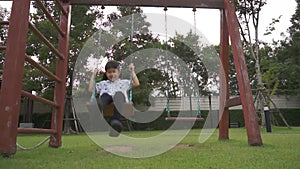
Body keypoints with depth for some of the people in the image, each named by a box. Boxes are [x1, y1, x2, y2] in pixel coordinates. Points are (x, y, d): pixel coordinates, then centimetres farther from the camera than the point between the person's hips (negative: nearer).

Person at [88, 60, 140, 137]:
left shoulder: (124, 82, 35)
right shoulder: (103, 83, 38)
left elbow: (136, 84, 22)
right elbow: (91, 90, 27)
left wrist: (132, 71, 26)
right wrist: (94, 75, 31)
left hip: (119, 97, -1)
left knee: (119, 94, -40)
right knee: (105, 96, -38)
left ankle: (116, 121, -63)